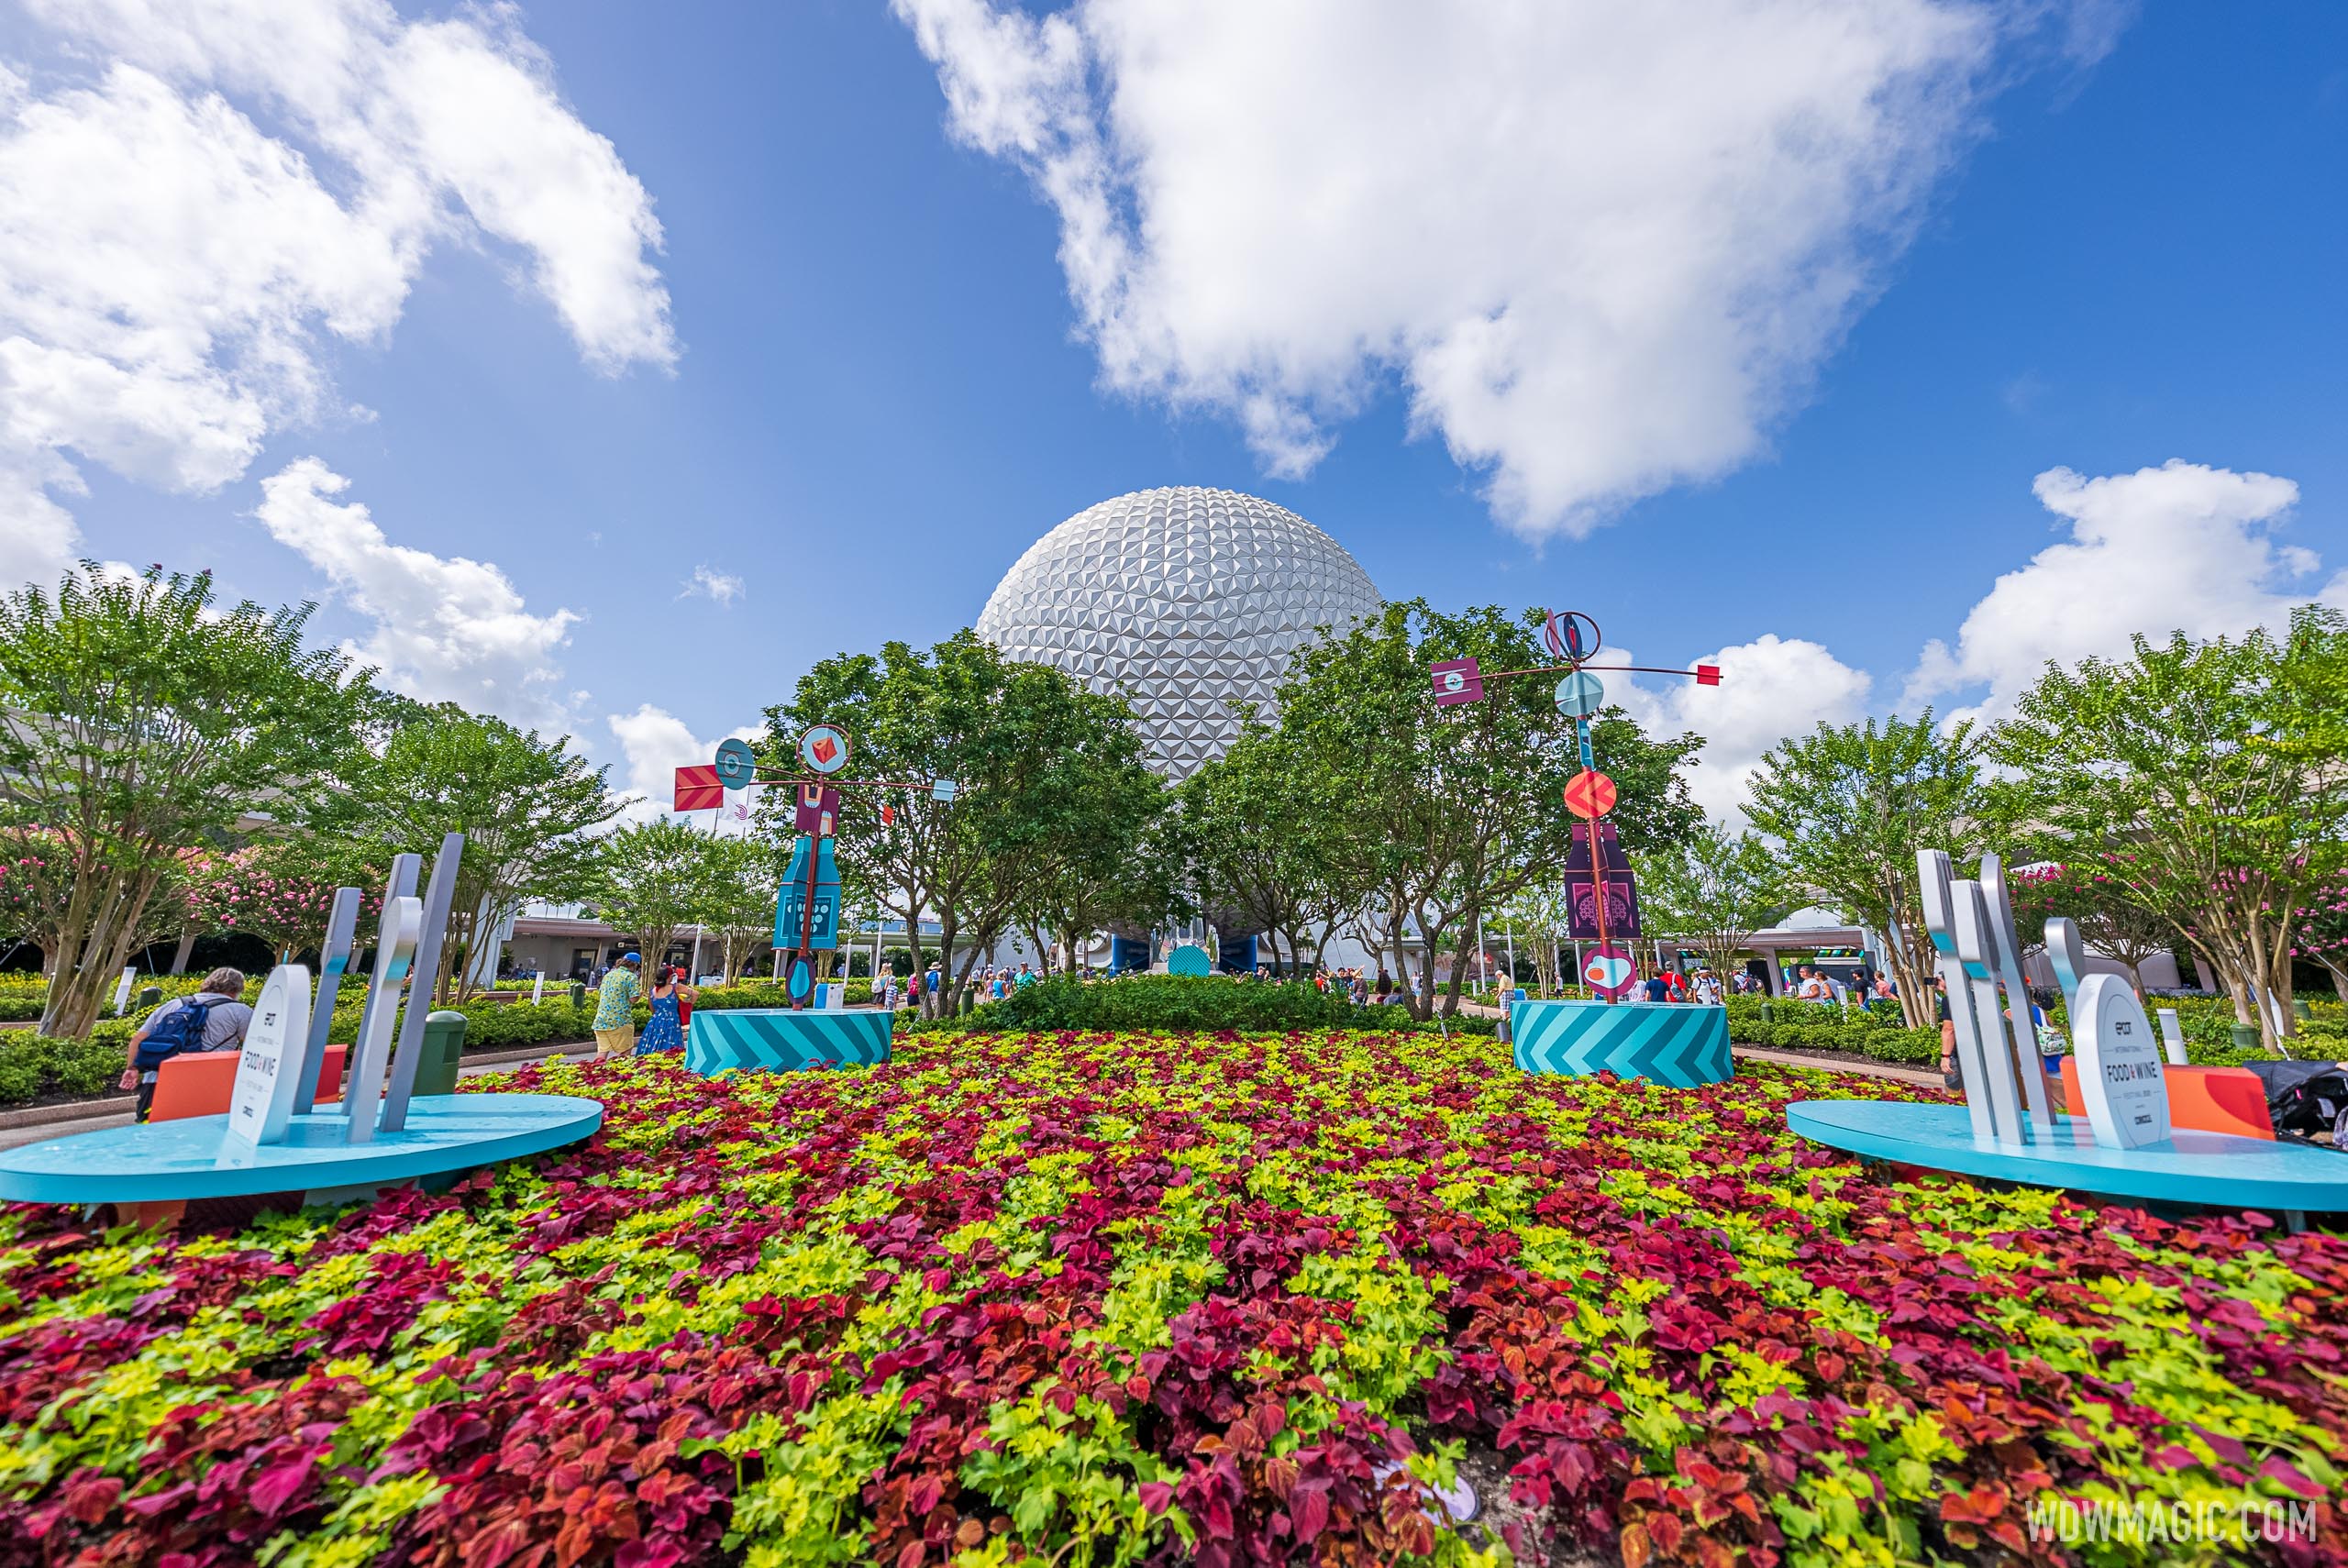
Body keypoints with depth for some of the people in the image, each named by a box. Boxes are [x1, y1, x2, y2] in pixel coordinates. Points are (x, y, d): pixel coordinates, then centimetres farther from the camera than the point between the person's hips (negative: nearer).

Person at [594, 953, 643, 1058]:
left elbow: (600, 993, 24)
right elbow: (633, 999, -14)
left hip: (601, 1020, 7)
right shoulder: (631, 977, -7)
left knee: (601, 1053, 6)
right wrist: (641, 987, 4)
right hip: (620, 1021, -6)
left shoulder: (608, 975, 15)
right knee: (625, 1053, 5)